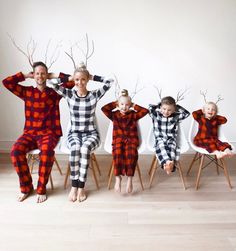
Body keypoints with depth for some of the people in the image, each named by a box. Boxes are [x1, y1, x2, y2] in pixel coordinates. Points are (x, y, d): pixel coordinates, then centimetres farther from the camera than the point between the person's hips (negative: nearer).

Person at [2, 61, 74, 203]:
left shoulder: (54, 92, 6)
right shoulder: (27, 92, 11)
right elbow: (6, 82, 4)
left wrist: (54, 75, 5)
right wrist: (27, 75, 9)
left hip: (49, 133, -2)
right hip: (30, 133, 3)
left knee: (47, 152, -35)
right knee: (16, 151, -27)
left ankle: (42, 189, -15)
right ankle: (26, 187, -6)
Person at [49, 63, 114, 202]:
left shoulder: (95, 95, -4)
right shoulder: (69, 94, 0)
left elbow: (110, 81, -10)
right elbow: (52, 82, -7)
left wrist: (93, 77, -2)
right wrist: (69, 78, -1)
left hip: (91, 133, -1)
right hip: (74, 133, 1)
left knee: (85, 149, -33)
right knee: (75, 149, -33)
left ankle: (81, 187, -21)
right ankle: (74, 186, -18)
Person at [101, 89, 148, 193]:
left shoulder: (133, 115, 11)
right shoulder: (114, 115, 12)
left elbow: (145, 111, 0)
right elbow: (104, 109, -1)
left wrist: (134, 106, 9)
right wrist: (114, 104, 10)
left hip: (131, 139, 0)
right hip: (118, 139, 0)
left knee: (131, 153, -33)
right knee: (117, 153, -34)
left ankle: (129, 179, -27)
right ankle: (118, 177, -27)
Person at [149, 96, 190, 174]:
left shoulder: (176, 117, 5)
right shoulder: (156, 115, 4)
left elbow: (186, 113, -2)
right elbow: (150, 107, -5)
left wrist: (177, 106, 4)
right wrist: (160, 105, 8)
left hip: (171, 139, 1)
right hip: (160, 139, -1)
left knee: (172, 146, -32)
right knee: (160, 145, -34)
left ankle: (171, 163, -53)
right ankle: (167, 162, -53)